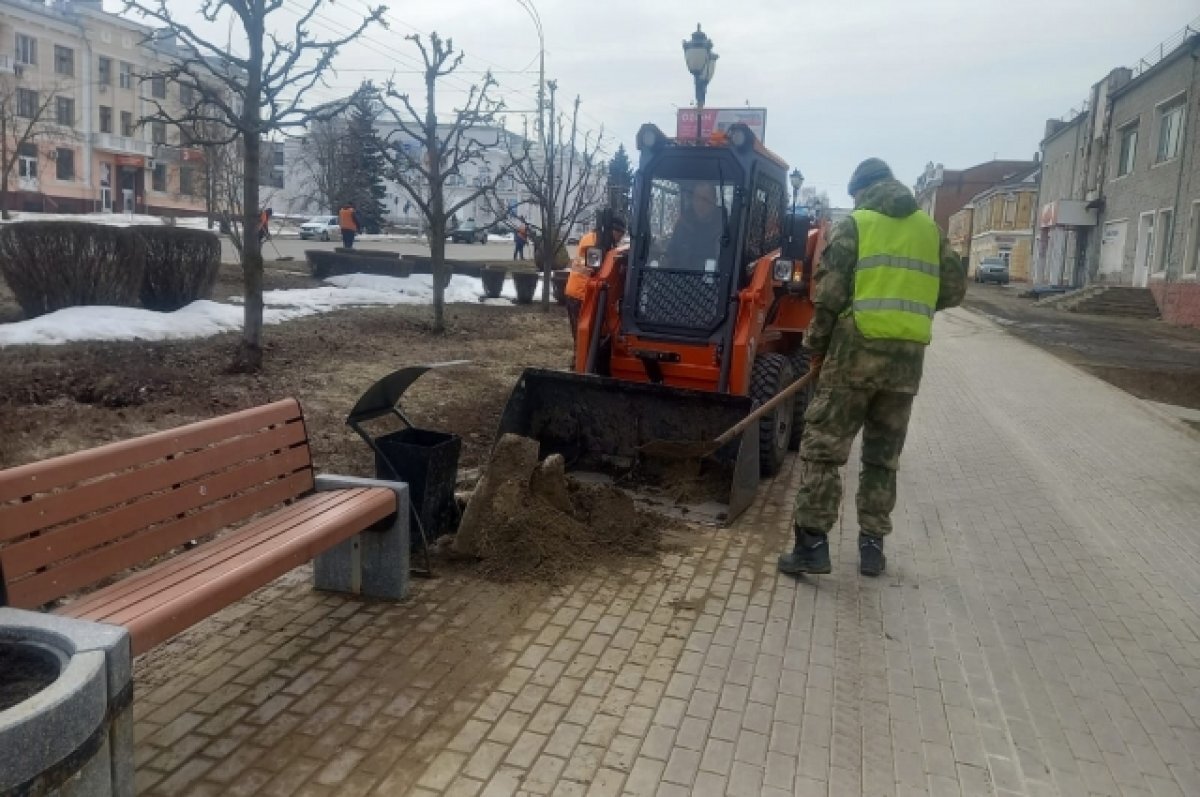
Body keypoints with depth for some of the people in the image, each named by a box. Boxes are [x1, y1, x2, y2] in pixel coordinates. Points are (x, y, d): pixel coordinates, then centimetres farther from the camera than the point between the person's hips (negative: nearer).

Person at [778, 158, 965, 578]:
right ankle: (873, 545, 18)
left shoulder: (854, 225, 1)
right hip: (908, 356, 5)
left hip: (857, 348, -4)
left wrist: (817, 345, 4)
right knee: (883, 456, 14)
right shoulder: (929, 228, 15)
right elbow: (954, 289, 15)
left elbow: (829, 294, -7)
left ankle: (813, 543, -1)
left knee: (822, 448, 2)